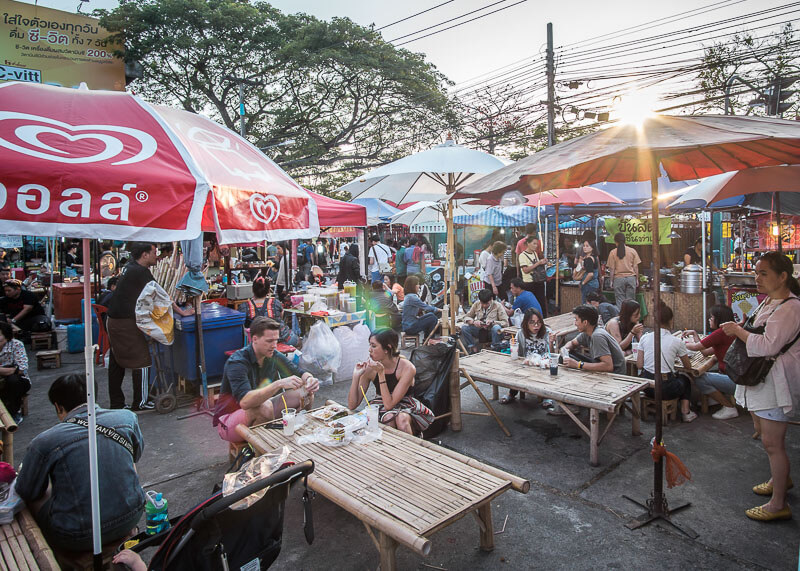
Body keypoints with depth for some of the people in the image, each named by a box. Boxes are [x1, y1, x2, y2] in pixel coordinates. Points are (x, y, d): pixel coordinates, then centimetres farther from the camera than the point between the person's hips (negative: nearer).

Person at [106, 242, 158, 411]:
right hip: (126, 323, -10)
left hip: (113, 321, 10)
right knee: (142, 361, 0)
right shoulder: (140, 272, -16)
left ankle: (116, 403, 25)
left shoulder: (130, 267, 11)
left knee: (116, 363, 15)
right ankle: (140, 403, 8)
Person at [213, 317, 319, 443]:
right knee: (265, 407, -38)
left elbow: (300, 373, 1)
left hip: (258, 414, 6)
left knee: (306, 395, -8)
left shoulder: (274, 356, -5)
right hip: (228, 422, -6)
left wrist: (310, 379, -24)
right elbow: (245, 401, -39)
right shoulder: (236, 363, -25)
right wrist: (279, 384, -48)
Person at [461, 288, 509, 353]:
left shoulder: (498, 306, -9)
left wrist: (492, 322, -29)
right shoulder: (476, 304, 0)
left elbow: (505, 322, -13)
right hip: (480, 329, 3)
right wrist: (473, 321, -19)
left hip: (492, 330, -3)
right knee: (464, 327, -21)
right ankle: (474, 349, -16)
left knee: (497, 328, -39)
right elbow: (466, 317, 4)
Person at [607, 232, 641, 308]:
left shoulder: (613, 252, -3)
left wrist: (611, 281, 5)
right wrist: (637, 279, 12)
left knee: (620, 302, 2)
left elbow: (612, 268, -3)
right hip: (631, 278, 2)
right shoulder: (632, 251, 2)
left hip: (618, 278, -2)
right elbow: (636, 267, 4)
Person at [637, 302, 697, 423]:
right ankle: (685, 411, 22)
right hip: (666, 389, -2)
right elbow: (688, 367, 8)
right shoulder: (677, 342, -6)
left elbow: (639, 365, 0)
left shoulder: (645, 337, -1)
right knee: (685, 379, 30)